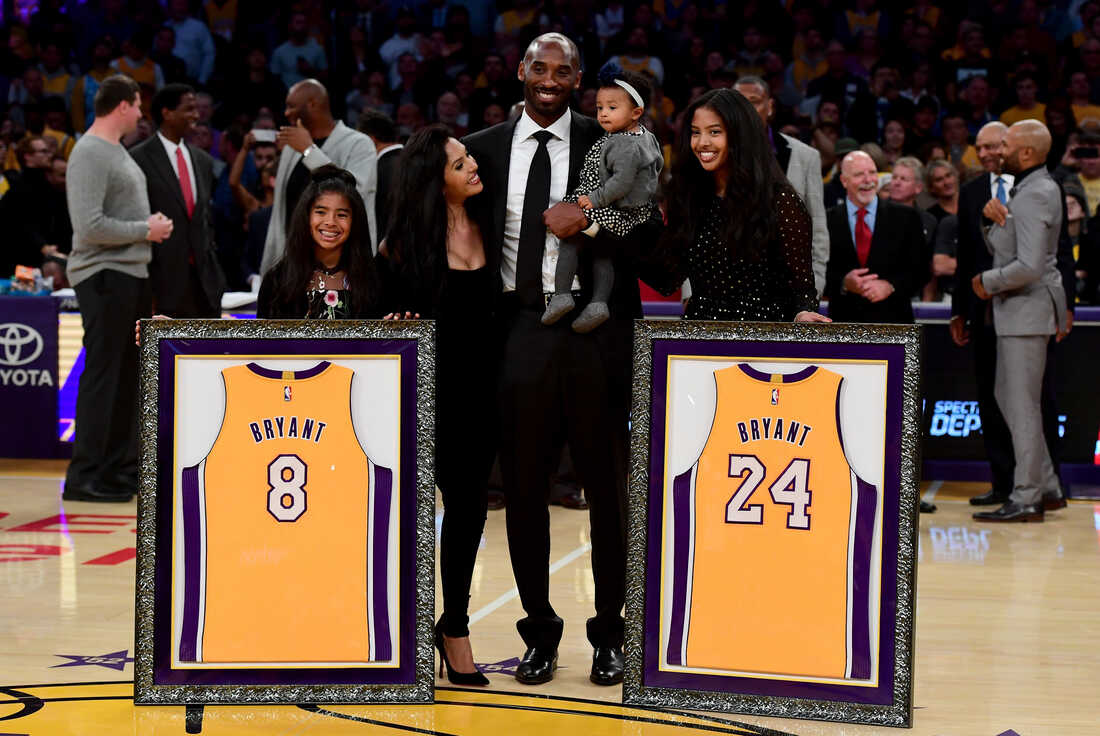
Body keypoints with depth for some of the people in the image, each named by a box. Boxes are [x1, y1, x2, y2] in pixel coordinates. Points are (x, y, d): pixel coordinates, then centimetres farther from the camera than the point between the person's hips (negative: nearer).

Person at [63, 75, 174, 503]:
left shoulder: (118, 151, 16)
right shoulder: (90, 154, -14)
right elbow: (90, 227, -22)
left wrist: (150, 223, 7)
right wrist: (145, 231, -13)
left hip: (131, 275, 10)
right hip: (104, 276, -10)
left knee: (128, 375, 13)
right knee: (102, 376, -7)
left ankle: (122, 468, 21)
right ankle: (85, 476, -3)